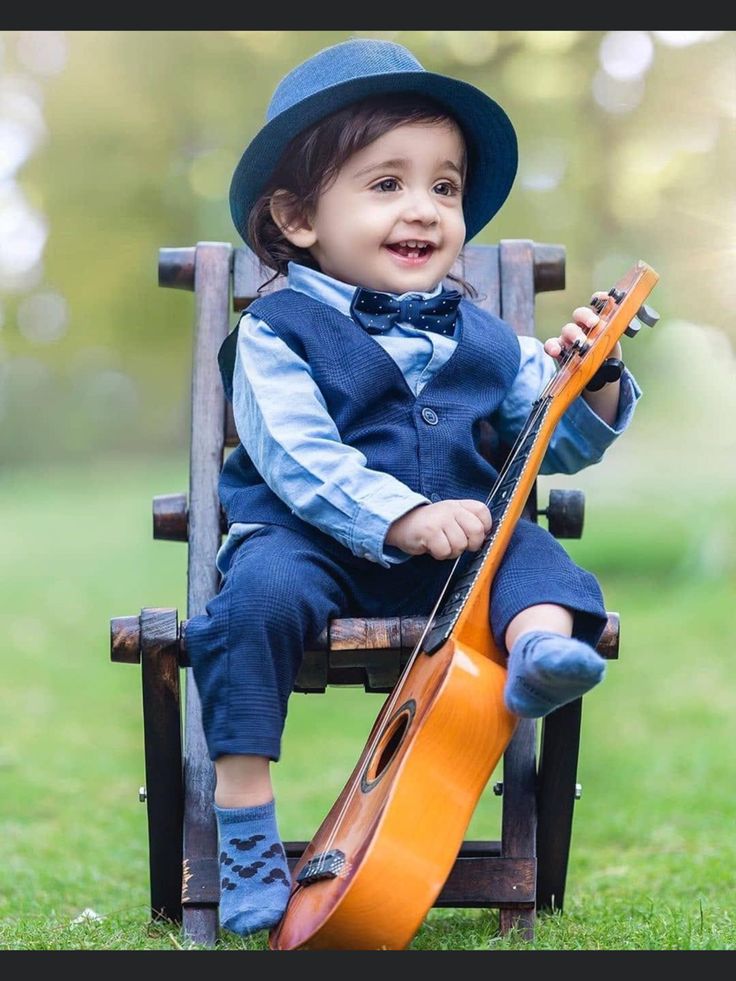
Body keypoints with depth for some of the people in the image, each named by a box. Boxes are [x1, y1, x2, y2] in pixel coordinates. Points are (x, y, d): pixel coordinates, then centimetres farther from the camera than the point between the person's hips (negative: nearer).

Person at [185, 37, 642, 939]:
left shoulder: (477, 335, 11)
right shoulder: (278, 331, -4)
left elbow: (553, 444, 12)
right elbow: (298, 457, -17)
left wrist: (593, 385, -10)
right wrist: (402, 517, -30)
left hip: (452, 547, 4)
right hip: (314, 543, -4)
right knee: (263, 586, -31)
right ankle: (243, 815, -24)